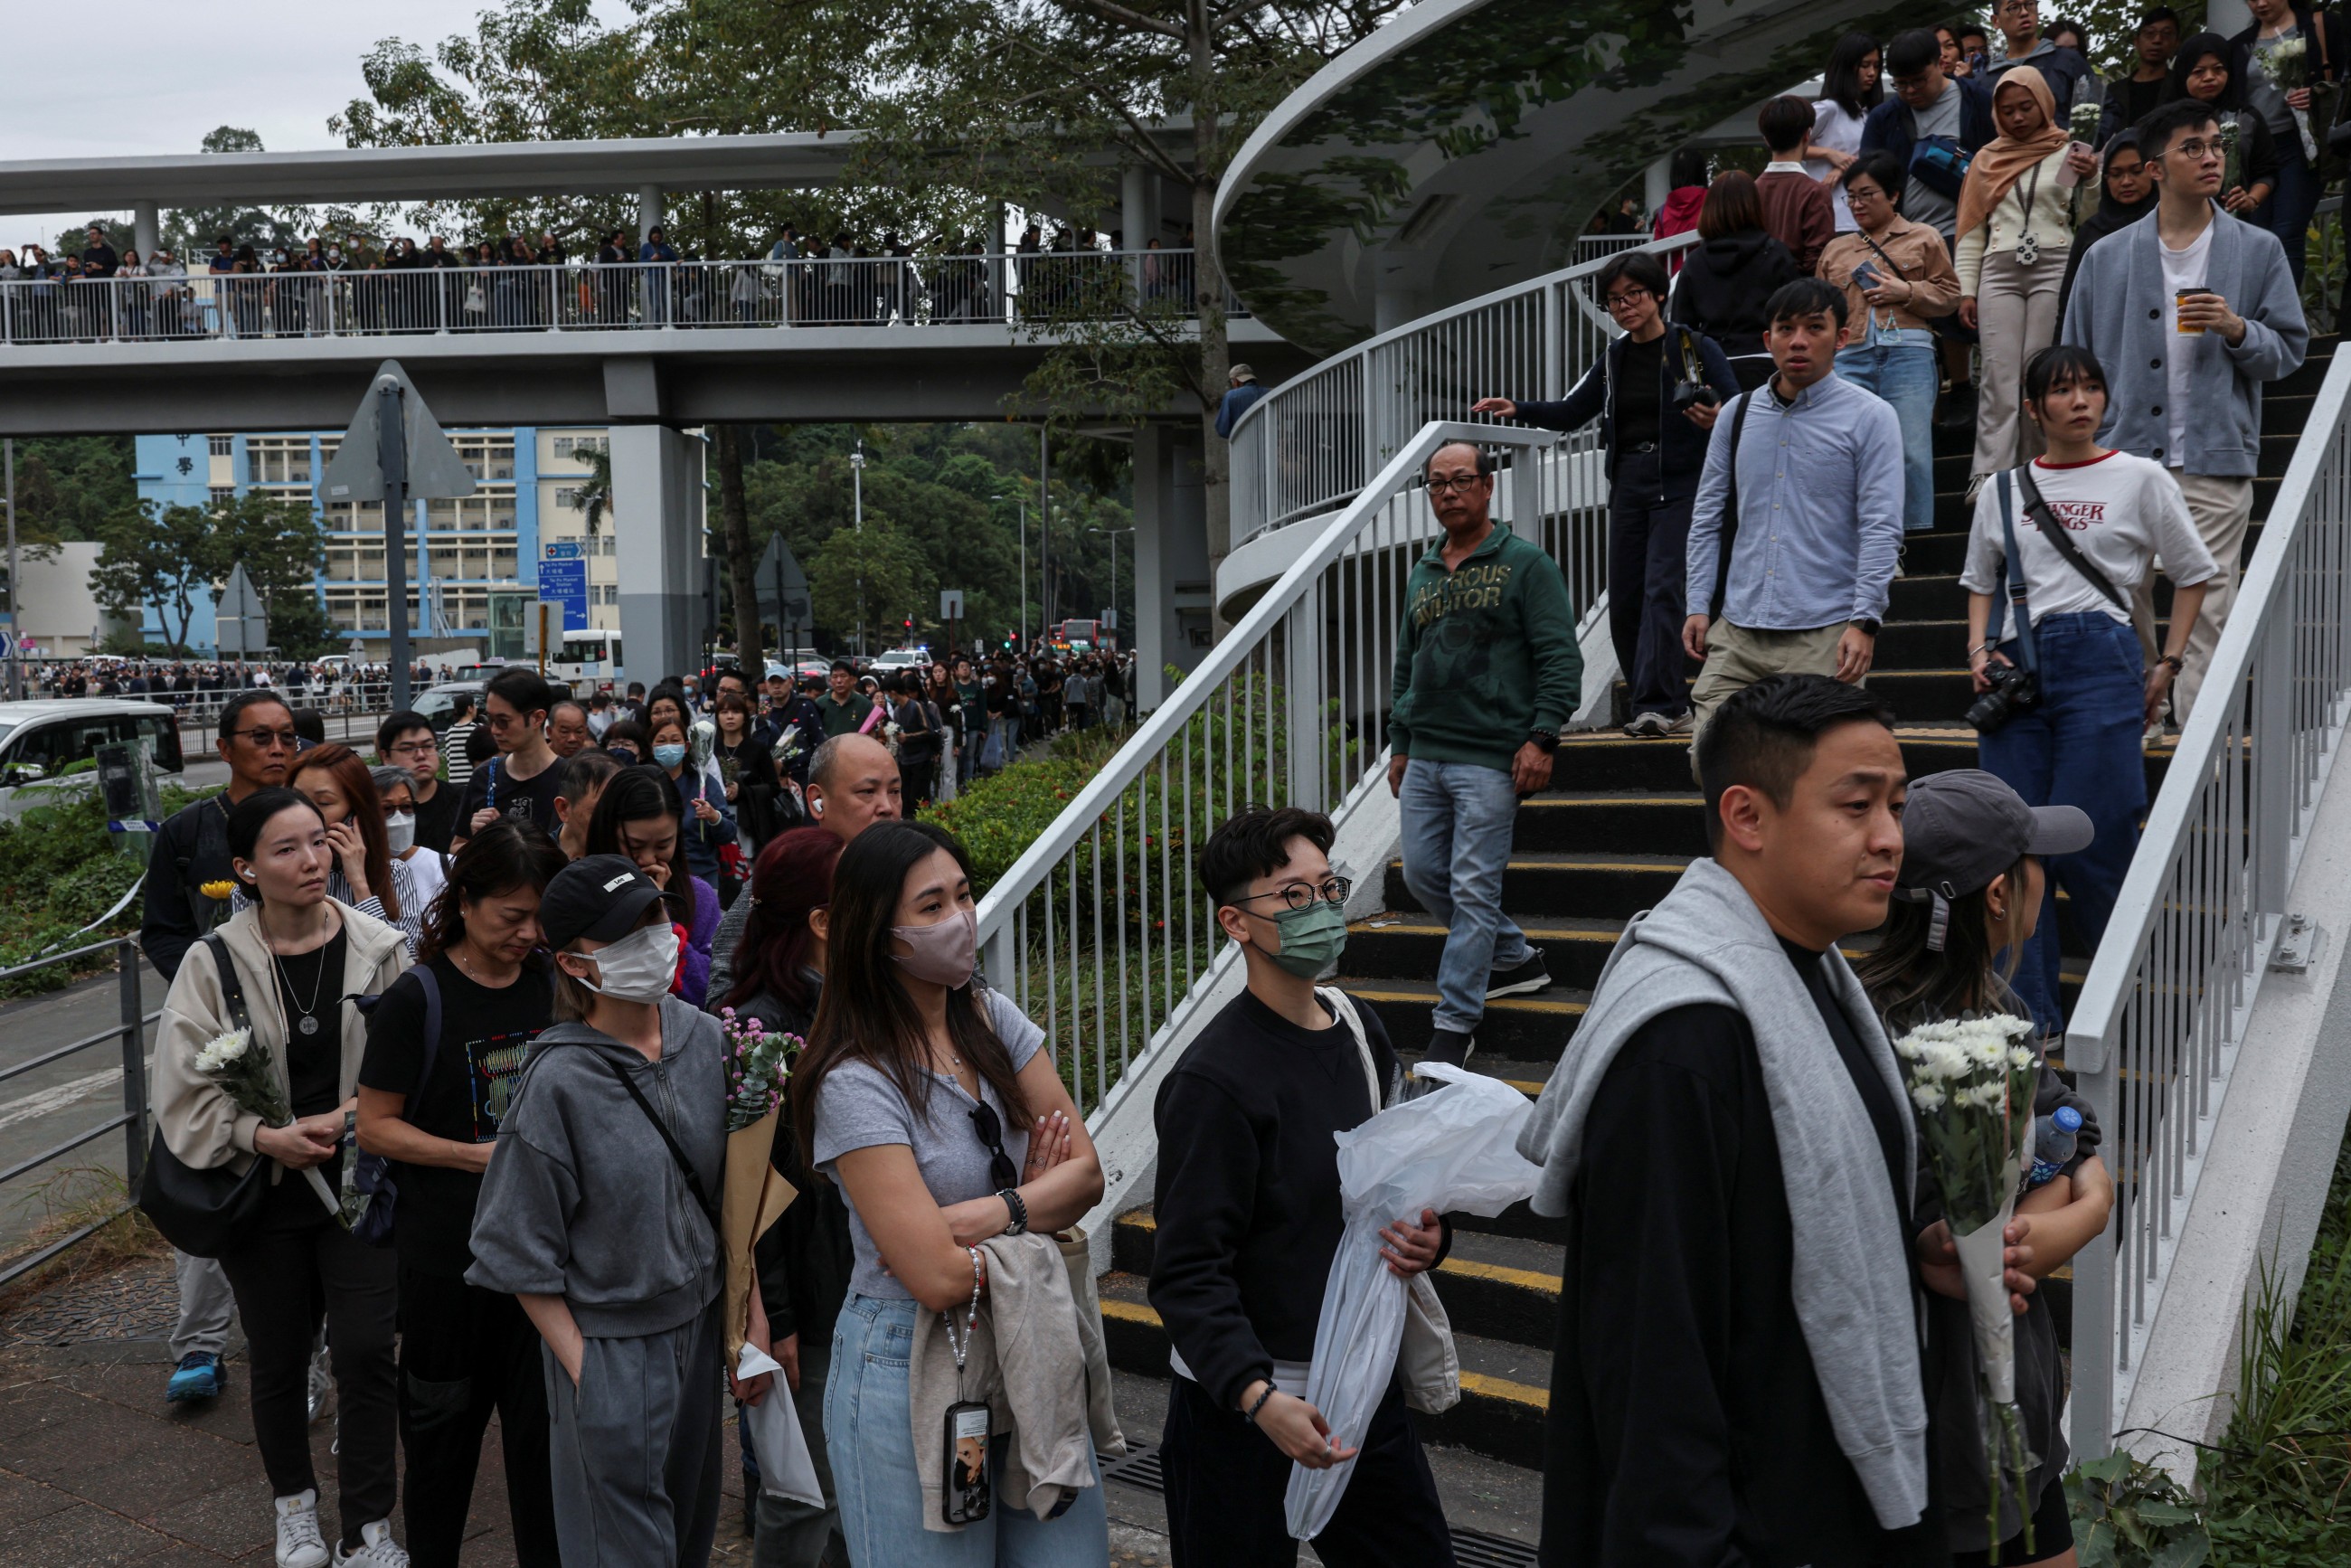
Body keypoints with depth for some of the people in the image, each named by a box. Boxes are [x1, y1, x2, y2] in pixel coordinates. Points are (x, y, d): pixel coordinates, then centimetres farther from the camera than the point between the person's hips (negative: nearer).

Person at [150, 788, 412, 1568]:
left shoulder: (378, 949, -7)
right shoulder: (214, 964, -8)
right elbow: (184, 1094, -7)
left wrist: (351, 1116, -16)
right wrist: (266, 1136, -18)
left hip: (361, 1180, -1)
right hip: (262, 1189, 1)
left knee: (365, 1352, -5)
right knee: (278, 1359, 15)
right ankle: (294, 1504, 39)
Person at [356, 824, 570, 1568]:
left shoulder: (551, 984, 2)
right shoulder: (417, 999, -11)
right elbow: (377, 1124, -8)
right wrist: (476, 1155, -19)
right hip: (448, 1251, -3)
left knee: (547, 1421, 6)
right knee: (444, 1419, 14)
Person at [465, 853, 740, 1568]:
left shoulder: (704, 1039, -4)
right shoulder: (559, 1080, -20)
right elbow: (521, 1252, -12)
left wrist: (753, 1321, 6)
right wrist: (583, 1372, -11)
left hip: (700, 1325, 5)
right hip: (610, 1347, -5)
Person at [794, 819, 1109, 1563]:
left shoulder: (994, 1019, 1)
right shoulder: (856, 1083, -19)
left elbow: (1088, 1173, -3)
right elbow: (939, 1279, -24)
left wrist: (993, 1214, -19)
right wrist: (1041, 1209, -9)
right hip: (913, 1372, -6)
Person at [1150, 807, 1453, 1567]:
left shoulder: (1359, 1028, 4)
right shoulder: (1215, 1081, -19)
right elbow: (1187, 1272, -19)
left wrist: (1427, 1235, -3)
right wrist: (1257, 1396, -31)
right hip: (1241, 1408, -7)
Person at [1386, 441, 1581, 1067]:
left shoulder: (1526, 564, -2)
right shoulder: (1422, 575, 16)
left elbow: (1561, 658, -7)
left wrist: (1542, 737, -16)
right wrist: (1400, 744, 18)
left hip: (1490, 758, -7)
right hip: (1424, 758, 7)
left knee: (1472, 887, -6)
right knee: (1423, 874, 9)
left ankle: (1455, 1024, 2)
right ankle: (1516, 957, 29)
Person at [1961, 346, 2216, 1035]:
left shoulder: (2139, 479, 5)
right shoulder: (2002, 491, 12)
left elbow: (2194, 573, 12)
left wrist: (2166, 667, 6)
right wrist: (1978, 649, 5)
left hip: (2099, 662, -3)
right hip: (2016, 666, 3)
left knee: (2086, 844, -8)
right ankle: (2032, 1018, 7)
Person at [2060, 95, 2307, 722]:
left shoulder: (2258, 251, 8)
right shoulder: (2106, 260, 9)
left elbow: (2289, 350, 9)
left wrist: (2238, 331, -11)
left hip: (2216, 462, -1)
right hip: (2123, 458, 1)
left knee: (2208, 611, -3)